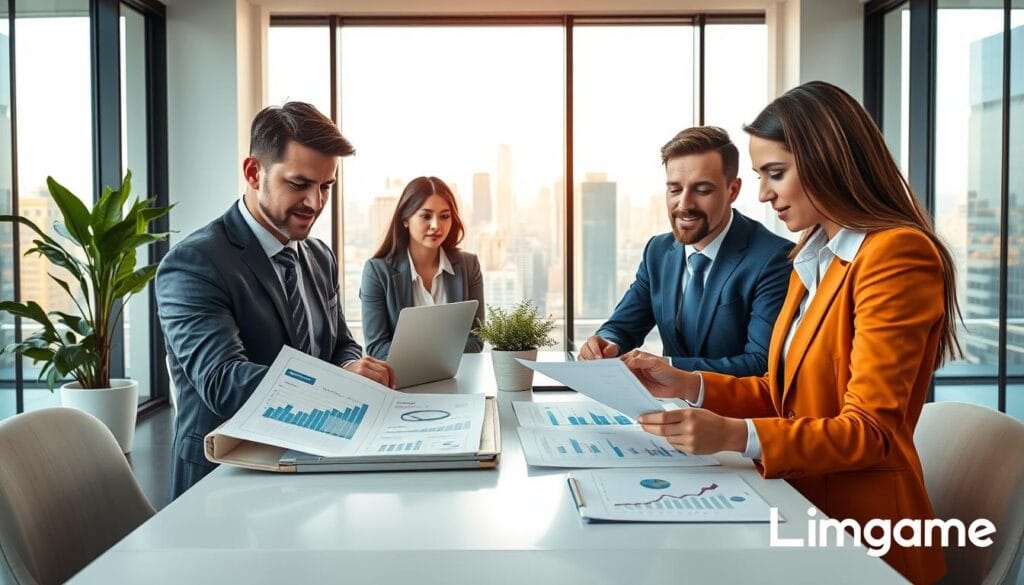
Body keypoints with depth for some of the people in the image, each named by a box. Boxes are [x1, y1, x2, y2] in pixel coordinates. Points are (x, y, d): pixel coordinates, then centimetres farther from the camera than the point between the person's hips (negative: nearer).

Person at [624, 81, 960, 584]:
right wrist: (689, 385, -2)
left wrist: (734, 435, -31)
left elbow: (870, 431, -20)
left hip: (860, 526, -7)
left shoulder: (897, 255, -15)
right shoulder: (812, 258, 13)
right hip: (806, 504, 7)